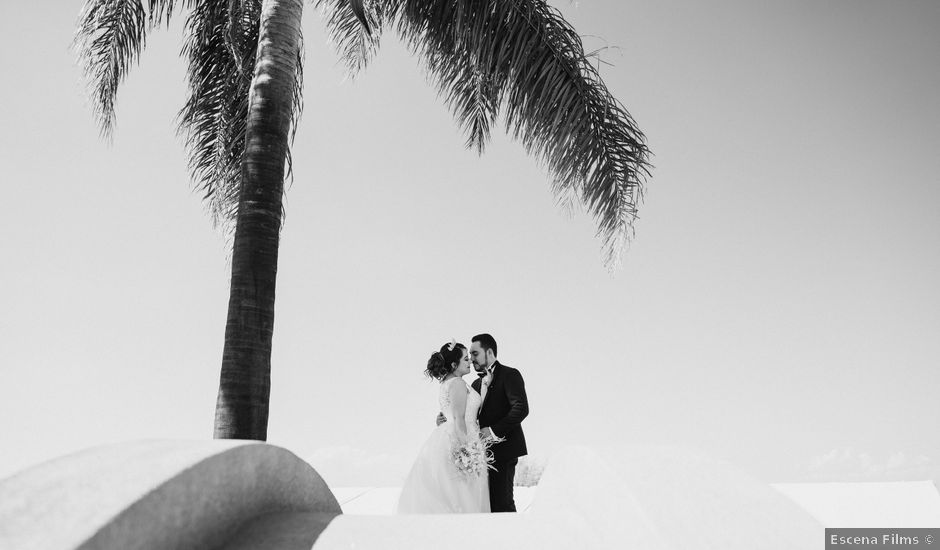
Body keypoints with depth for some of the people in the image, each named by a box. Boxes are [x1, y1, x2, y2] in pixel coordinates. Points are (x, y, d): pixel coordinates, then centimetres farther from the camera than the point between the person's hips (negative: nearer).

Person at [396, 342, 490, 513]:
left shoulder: (446, 383, 17)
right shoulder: (457, 383, -13)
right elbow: (459, 419, -19)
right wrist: (467, 448, -22)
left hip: (444, 439, 10)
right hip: (457, 440, -10)